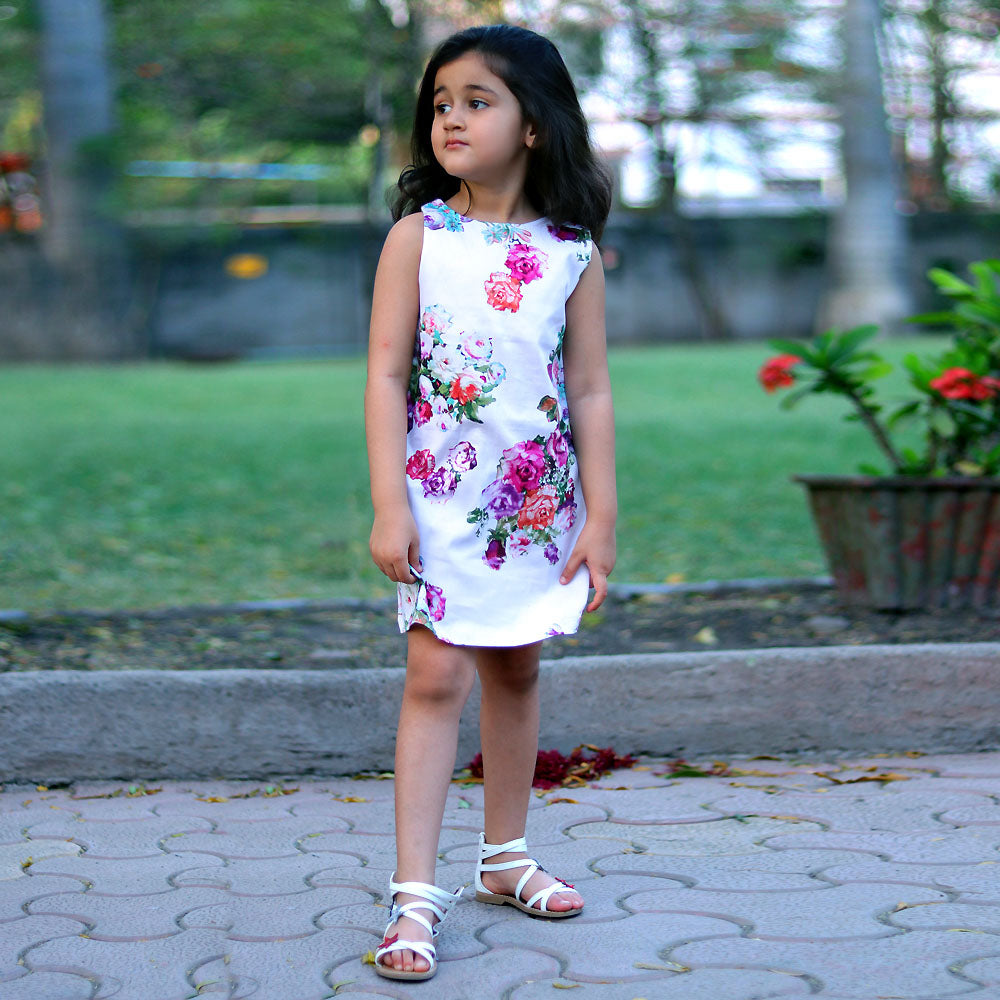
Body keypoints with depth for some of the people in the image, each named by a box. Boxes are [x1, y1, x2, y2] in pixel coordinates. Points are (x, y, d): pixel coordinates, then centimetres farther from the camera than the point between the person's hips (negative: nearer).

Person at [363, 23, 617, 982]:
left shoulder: (572, 255, 1)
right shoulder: (417, 236, -3)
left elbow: (589, 392, 4)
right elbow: (386, 373, -5)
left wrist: (601, 517, 2)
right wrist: (388, 505, -11)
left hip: (540, 499, 3)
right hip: (441, 495, -2)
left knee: (516, 670, 13)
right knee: (436, 674, -10)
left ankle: (504, 856, 29)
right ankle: (415, 893, -9)